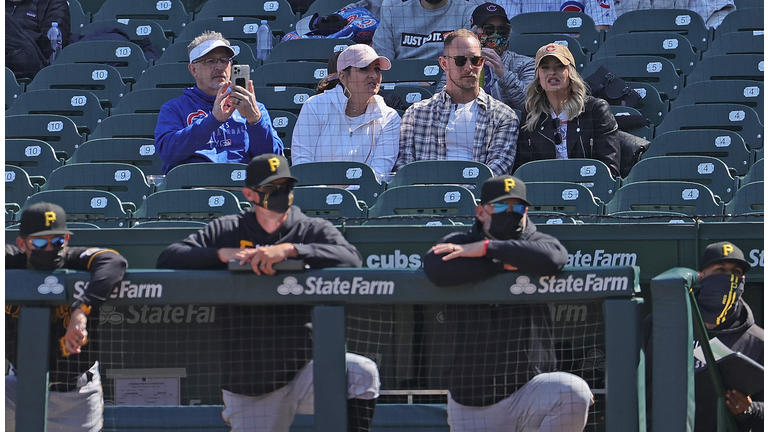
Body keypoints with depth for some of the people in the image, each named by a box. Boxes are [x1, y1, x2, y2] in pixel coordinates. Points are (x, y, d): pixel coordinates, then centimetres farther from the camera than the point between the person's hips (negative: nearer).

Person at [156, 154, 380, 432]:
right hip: (249, 385, 1)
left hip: (305, 369, -1)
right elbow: (167, 259, 1)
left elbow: (352, 259, -15)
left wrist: (290, 249, -25)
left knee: (362, 373, -29)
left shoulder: (314, 230, 5)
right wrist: (222, 253, -13)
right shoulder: (226, 231, 9)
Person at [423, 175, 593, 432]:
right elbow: (436, 271, -16)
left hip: (529, 389, 0)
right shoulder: (458, 244, 7)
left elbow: (553, 259, -19)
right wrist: (504, 265, -13)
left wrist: (488, 248, -15)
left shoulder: (535, 242, 7)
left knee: (574, 392, -31)